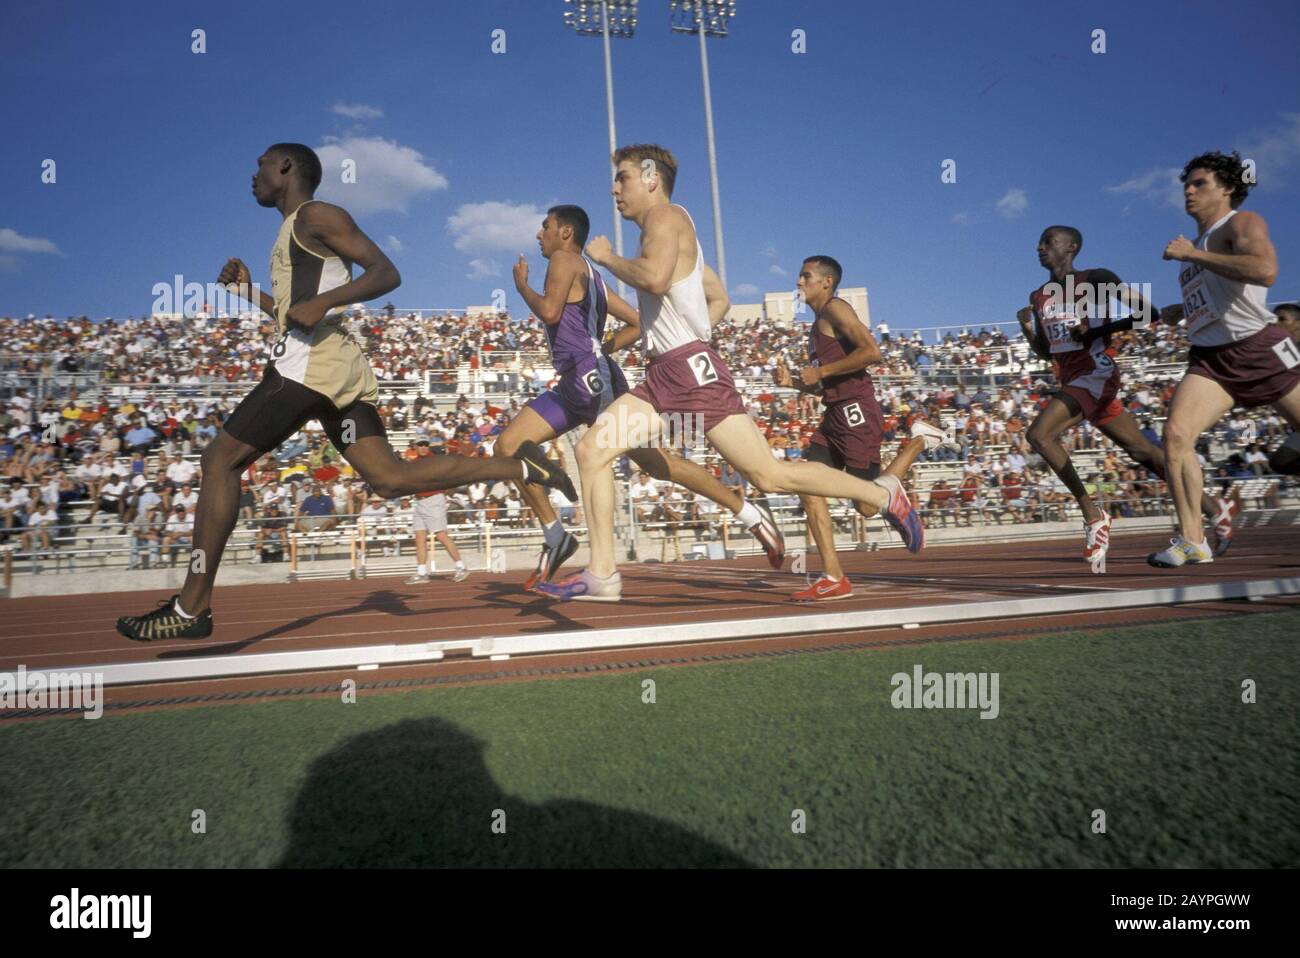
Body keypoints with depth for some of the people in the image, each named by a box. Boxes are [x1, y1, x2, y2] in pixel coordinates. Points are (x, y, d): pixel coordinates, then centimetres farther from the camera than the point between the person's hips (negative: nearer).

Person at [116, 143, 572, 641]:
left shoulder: (316, 215, 0)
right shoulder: (295, 232, 29)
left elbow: (386, 272, -13)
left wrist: (322, 302, -23)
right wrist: (248, 290, 24)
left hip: (312, 361, -10)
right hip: (337, 367, 10)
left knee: (220, 458, -6)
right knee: (391, 477, 1)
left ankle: (191, 608, -4)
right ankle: (522, 467, -4)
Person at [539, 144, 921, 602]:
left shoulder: (667, 217, -3)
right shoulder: (669, 230, 27)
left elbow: (655, 277, -25)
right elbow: (720, 298, 32)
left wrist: (606, 257, -9)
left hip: (691, 367, -10)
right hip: (664, 374, 10)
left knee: (769, 475, -9)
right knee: (591, 449, 0)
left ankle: (883, 494, 7)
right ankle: (601, 575, 0)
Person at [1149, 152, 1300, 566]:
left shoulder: (1242, 222, -2)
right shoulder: (1197, 242, 21)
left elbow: (1265, 271, -24)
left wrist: (1192, 254, -19)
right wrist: (1183, 309, 18)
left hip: (1260, 346, -6)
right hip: (1210, 357, 6)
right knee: (1175, 434, -16)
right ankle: (1192, 540, -13)